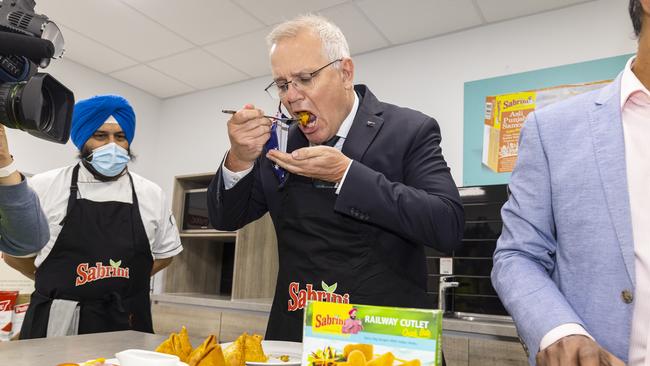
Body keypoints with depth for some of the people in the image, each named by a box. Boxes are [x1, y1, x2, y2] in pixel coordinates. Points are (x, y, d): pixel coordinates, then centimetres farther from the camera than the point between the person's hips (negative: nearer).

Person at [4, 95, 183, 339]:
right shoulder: (43, 187, -2)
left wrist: (120, 283, 6)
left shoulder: (151, 195, 3)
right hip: (55, 325, -1)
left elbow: (165, 252, 14)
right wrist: (56, 284, 11)